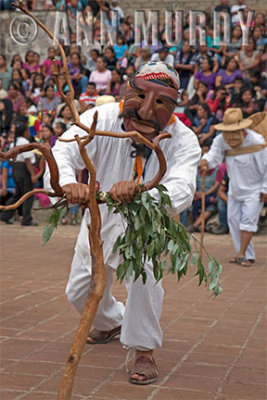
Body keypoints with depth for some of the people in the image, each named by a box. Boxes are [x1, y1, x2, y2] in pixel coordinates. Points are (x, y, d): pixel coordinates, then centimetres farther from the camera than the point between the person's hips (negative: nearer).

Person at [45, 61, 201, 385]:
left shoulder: (183, 140, -28)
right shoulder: (101, 119, -26)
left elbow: (181, 191, -45)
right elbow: (62, 152, -39)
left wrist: (139, 191, -67)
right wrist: (68, 183, -64)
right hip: (98, 216, 3)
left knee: (142, 273, -33)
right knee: (80, 292, 16)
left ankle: (145, 352, -10)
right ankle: (111, 322, 51)